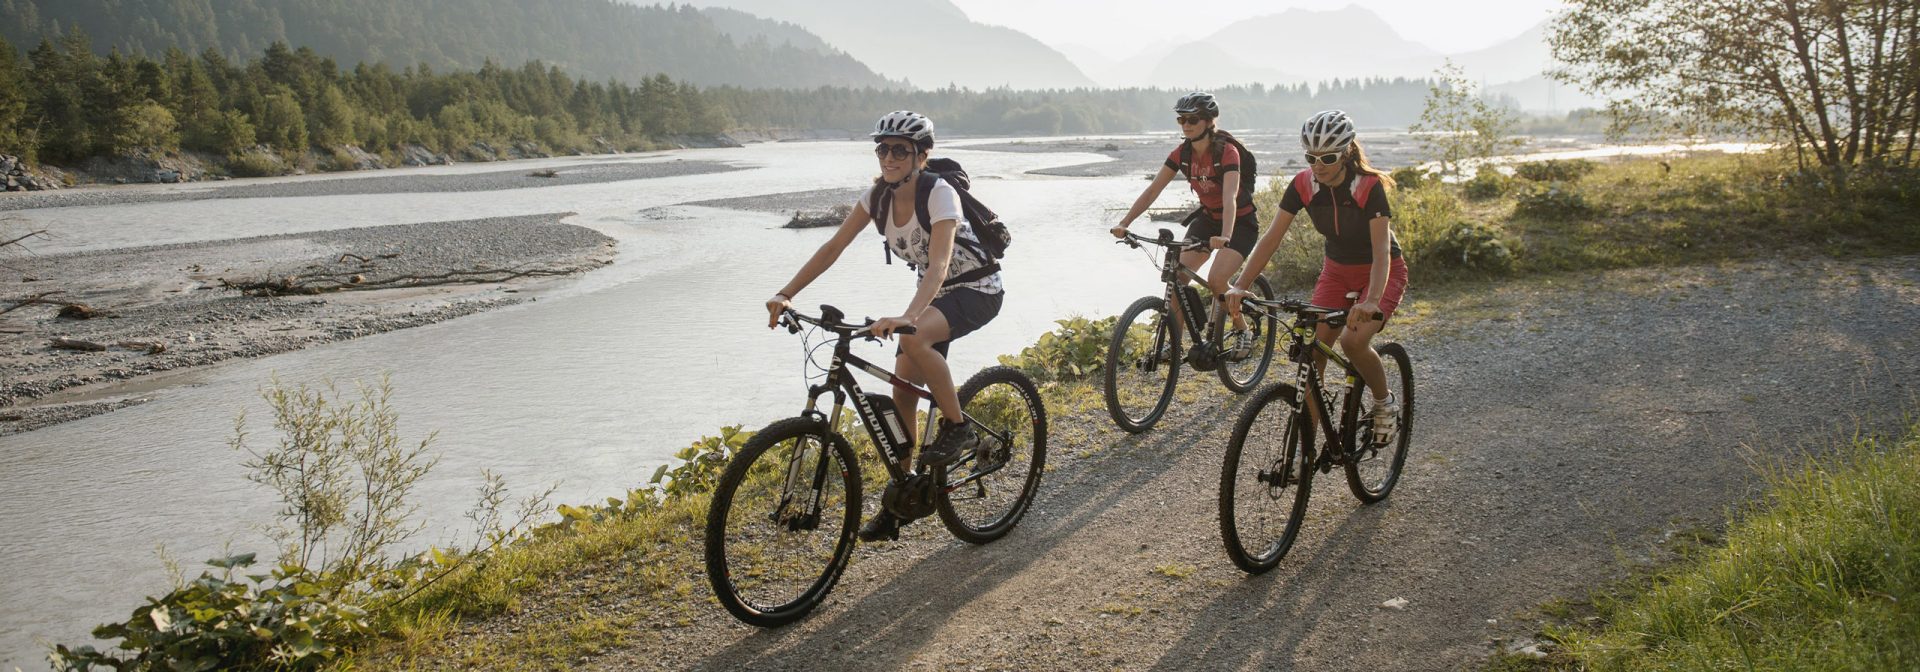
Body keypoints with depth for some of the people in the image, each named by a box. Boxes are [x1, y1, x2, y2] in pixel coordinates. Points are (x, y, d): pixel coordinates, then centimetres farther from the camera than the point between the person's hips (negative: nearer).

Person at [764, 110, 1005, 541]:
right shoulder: (879, 196, -7)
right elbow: (833, 248, -9)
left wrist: (905, 317, -55)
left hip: (977, 290, -7)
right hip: (935, 293, 7)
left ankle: (957, 430, -16)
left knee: (914, 339, -36)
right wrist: (786, 294, -20)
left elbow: (938, 264, -39)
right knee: (903, 392, -2)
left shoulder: (939, 194, -26)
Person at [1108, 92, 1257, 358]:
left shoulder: (1227, 152, -26)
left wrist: (1224, 237, -56)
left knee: (1215, 281, -23)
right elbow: (1151, 191, -13)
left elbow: (1230, 199, -39)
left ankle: (1243, 331, 2)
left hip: (1240, 222, -5)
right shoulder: (1182, 153, -10)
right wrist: (1124, 223, -26)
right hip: (1208, 218, 5)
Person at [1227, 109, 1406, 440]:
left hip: (1381, 273, -4)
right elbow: (1271, 238, -16)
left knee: (1353, 340, -28)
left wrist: (1371, 301, -51)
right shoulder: (1304, 184, -15)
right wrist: (1240, 286, -28)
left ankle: (1385, 402, 1)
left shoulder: (1369, 187, -26)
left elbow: (1381, 251, -34)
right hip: (1336, 271, 5)